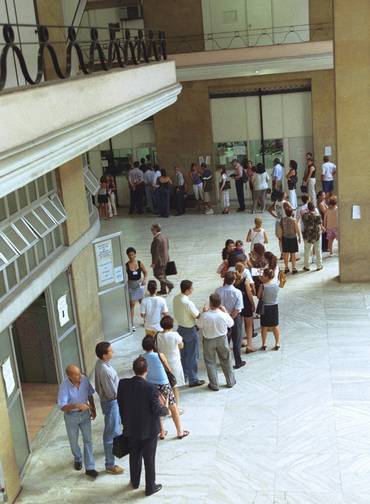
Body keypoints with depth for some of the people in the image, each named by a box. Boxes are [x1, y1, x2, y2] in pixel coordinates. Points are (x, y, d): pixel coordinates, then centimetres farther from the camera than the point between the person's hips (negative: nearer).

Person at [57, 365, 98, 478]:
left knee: (88, 440, 5)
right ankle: (78, 459, 46)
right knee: (73, 441, 17)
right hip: (71, 416, -2)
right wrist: (76, 405, -46)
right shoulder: (64, 386, -28)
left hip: (84, 414, 3)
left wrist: (93, 409, 9)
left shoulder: (84, 379, -15)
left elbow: (90, 395, 3)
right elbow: (62, 407, -32)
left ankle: (89, 468, 15)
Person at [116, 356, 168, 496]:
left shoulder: (123, 384, -13)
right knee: (149, 459, 14)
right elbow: (157, 411, -21)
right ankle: (150, 487, 28)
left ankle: (135, 482, 42)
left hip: (131, 429, 4)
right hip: (149, 430, -4)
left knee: (134, 456, 24)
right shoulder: (151, 388, -27)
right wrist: (165, 408, 1)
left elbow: (120, 404, -1)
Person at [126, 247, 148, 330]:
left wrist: (145, 279, -12)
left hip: (139, 285, 3)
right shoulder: (126, 265, -12)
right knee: (132, 305, 2)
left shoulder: (140, 263, -5)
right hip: (131, 286, -2)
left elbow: (145, 272, 4)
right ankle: (132, 324, 9)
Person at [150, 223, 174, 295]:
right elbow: (167, 247, 14)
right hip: (165, 259, 9)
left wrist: (154, 263, -17)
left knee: (157, 275, 5)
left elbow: (156, 252, -24)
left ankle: (169, 284, 2)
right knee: (162, 275, 17)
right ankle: (163, 290, 25)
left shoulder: (157, 239, -25)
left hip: (159, 260, -9)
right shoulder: (164, 236, 4)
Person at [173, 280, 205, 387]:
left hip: (180, 328, 8)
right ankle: (193, 380, 13)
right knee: (193, 356, 5)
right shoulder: (188, 303, -29)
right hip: (189, 330, -8)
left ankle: (184, 376, 35)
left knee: (183, 354, 21)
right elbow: (198, 316, -18)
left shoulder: (176, 298, -4)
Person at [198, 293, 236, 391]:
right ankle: (230, 381, 35)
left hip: (208, 340, -1)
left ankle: (214, 385, 23)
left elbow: (200, 325, -7)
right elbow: (231, 324, -3)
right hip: (222, 339, 2)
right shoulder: (224, 315, -23)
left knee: (210, 362, 16)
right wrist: (225, 311, 3)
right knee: (226, 360, 22)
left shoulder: (204, 316, -27)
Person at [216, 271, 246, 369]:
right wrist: (230, 319, -13)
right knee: (237, 341, 13)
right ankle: (238, 362, 24)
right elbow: (237, 309, -21)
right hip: (235, 318, -3)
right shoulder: (237, 292, -22)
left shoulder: (218, 291, -15)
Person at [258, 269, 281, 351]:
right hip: (275, 306, 3)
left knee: (264, 327, 12)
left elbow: (259, 296, -11)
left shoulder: (263, 286, -21)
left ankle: (264, 345, 21)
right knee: (275, 326, 17)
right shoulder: (277, 285, -10)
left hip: (265, 307, -3)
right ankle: (277, 343, 24)